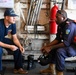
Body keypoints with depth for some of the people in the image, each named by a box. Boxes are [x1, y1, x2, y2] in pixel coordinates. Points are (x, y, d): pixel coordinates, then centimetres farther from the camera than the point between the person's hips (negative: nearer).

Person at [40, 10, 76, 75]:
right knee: (52, 48, 17)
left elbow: (66, 43, -29)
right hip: (70, 44, 10)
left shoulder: (69, 25, -26)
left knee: (60, 51, -32)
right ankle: (51, 69, 19)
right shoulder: (61, 25, 2)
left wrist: (50, 48, -25)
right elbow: (57, 39, 7)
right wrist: (47, 46, -2)